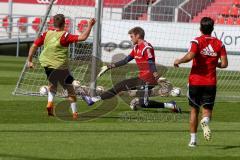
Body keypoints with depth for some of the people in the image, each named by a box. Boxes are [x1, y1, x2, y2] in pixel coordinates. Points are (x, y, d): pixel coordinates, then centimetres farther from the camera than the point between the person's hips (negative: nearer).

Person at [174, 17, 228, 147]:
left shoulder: (197, 41, -8)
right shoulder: (219, 44, 1)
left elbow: (190, 56, -24)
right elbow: (224, 64, -4)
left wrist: (178, 61, -7)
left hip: (195, 80, -1)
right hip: (211, 83, 1)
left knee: (194, 110, 12)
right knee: (207, 109, 7)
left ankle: (193, 139, 12)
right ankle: (205, 121, -30)